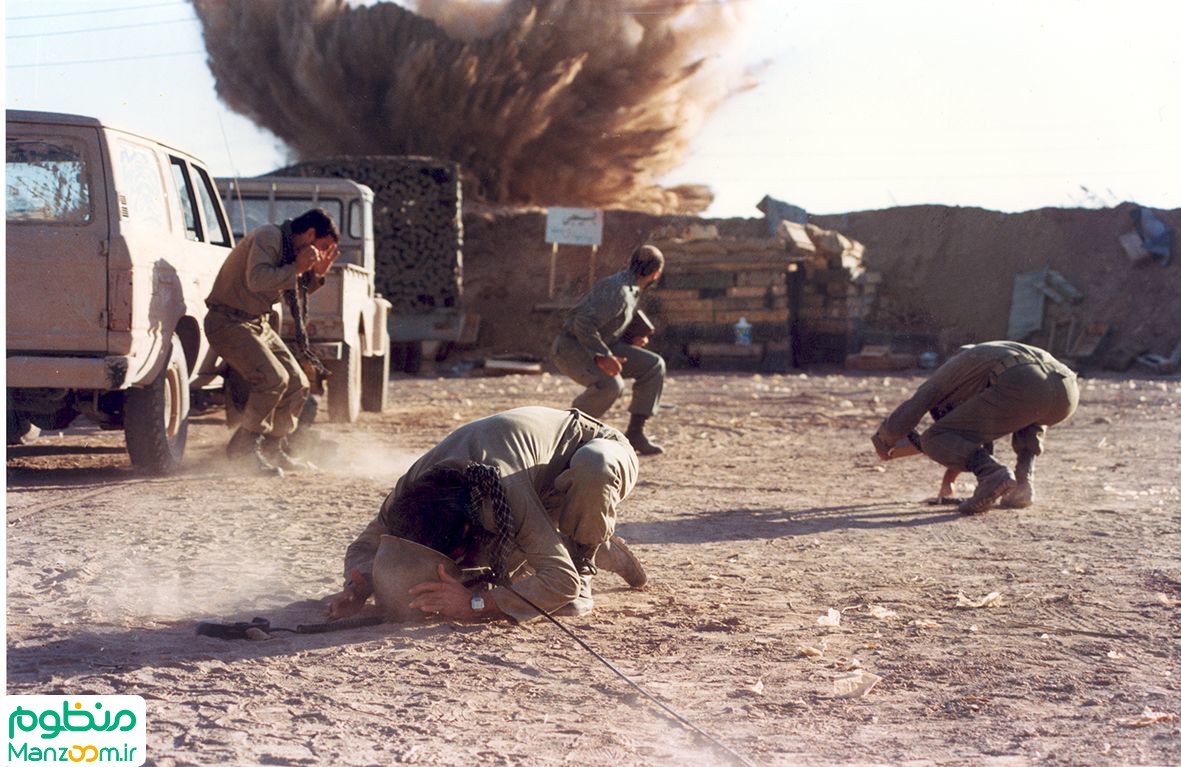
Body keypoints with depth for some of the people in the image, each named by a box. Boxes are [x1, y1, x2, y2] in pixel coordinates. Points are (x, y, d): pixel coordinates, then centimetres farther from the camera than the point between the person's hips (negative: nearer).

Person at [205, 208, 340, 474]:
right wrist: (296, 268, -24)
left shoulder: (292, 249, 12)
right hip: (228, 320, -10)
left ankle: (273, 450, 14)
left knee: (298, 384, 6)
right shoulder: (268, 237, -17)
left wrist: (317, 274, 0)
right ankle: (244, 448, -12)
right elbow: (257, 279, -32)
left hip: (257, 323, 10)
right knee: (272, 378, -24)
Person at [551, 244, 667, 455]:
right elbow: (584, 324, -31)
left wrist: (631, 341, 9)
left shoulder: (632, 290, 10)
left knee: (654, 365, 1)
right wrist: (602, 356, -35)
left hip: (598, 348, 10)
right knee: (610, 383, -34)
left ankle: (634, 432, 1)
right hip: (572, 348, -10)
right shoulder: (618, 291, -22)